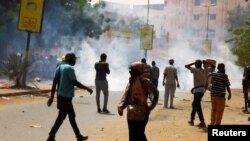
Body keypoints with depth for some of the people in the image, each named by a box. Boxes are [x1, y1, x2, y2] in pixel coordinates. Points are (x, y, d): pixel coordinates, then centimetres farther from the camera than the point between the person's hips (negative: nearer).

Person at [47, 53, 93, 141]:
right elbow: (75, 83, -17)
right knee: (61, 117, -3)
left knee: (72, 116, 17)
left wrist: (52, 96, 10)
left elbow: (54, 82, 9)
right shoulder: (70, 68, -14)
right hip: (66, 97, -9)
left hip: (61, 96, 9)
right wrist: (87, 89, -6)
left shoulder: (60, 67, 11)